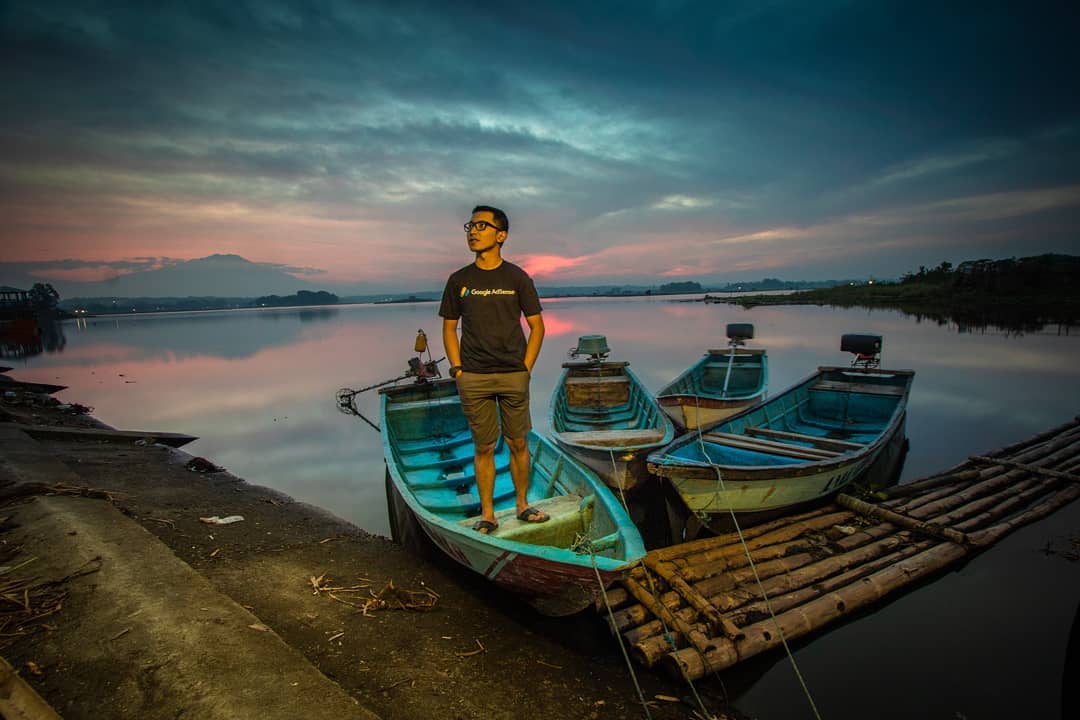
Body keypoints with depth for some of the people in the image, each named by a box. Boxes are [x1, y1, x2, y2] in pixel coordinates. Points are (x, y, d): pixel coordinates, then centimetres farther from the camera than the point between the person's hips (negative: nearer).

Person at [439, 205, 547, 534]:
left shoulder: (518, 278, 3)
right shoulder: (458, 280, 7)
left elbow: (537, 325, 5)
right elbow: (449, 328, 11)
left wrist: (526, 368, -3)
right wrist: (457, 369, 0)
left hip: (514, 375, 0)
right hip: (473, 379, 1)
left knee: (518, 443, 8)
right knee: (483, 447, 6)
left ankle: (522, 505, 24)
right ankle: (487, 514, 16)